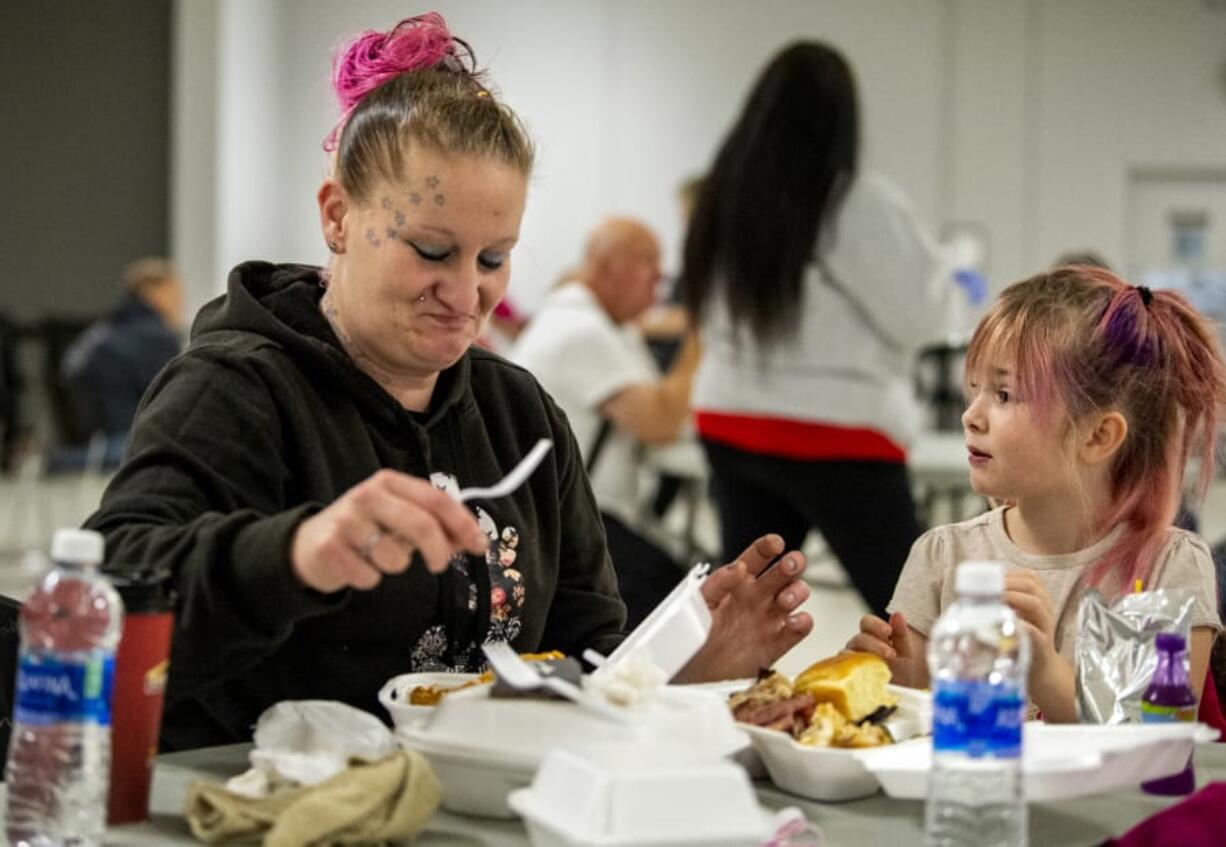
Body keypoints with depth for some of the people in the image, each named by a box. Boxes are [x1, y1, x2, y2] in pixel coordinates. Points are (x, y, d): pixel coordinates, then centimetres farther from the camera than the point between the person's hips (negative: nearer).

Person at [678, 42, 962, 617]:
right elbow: (922, 313, -9)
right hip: (833, 432, -6)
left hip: (730, 424, 6)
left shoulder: (723, 194, 4)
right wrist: (939, 277, 11)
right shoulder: (859, 201, -15)